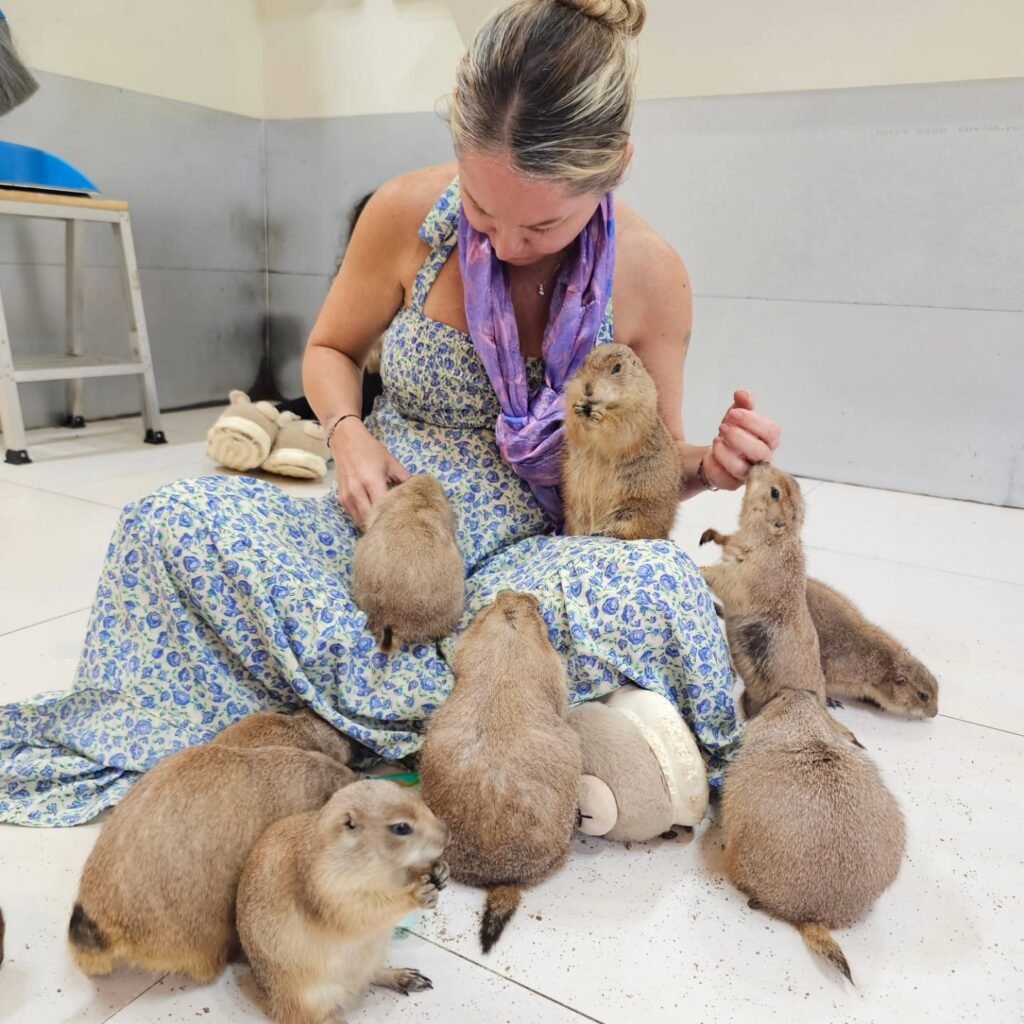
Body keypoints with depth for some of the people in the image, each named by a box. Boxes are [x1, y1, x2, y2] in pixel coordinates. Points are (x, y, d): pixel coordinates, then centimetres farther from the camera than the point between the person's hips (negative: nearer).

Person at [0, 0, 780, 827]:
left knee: (664, 584, -34)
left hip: (528, 561, 1)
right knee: (171, 523, -25)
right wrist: (351, 436, -13)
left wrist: (708, 466, -20)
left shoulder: (650, 274, -9)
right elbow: (330, 350, 8)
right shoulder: (409, 215, -10)